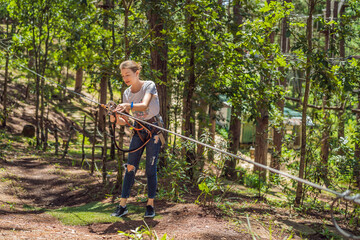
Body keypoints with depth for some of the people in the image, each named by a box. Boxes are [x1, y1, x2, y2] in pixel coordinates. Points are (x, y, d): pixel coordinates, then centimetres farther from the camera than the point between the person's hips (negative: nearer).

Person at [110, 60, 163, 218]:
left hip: (154, 129, -4)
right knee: (130, 167, -1)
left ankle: (150, 205, 3)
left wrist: (129, 105, -48)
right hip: (138, 130, 5)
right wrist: (117, 119, -19)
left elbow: (145, 105, -30)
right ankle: (123, 205, 1)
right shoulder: (127, 93, 4)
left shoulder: (149, 85, -11)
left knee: (150, 168, -5)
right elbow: (126, 120, 3)